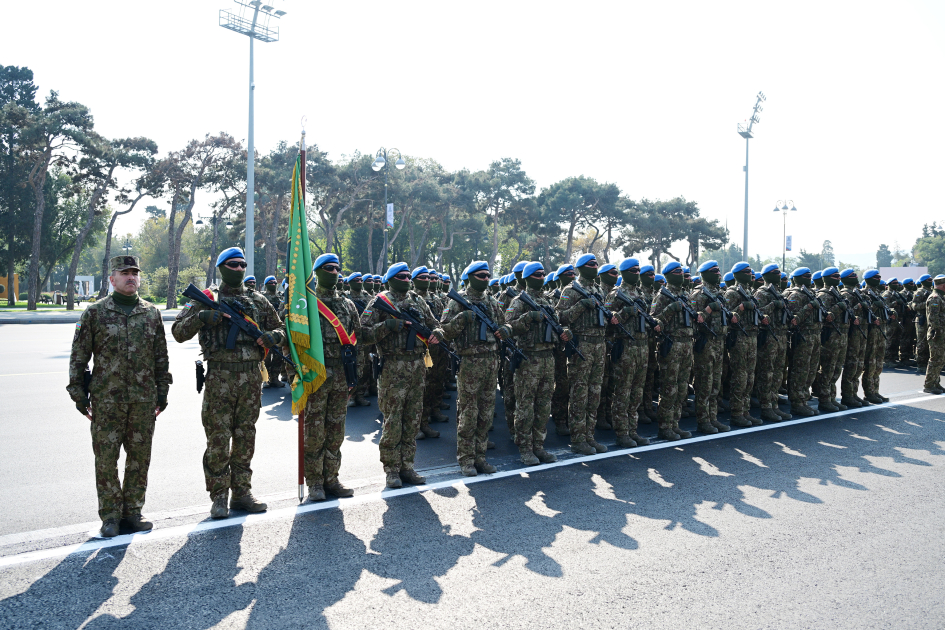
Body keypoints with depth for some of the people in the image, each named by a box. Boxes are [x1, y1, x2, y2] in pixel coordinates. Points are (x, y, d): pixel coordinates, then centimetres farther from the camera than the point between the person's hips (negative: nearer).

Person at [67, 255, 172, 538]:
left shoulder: (152, 313, 9)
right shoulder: (95, 312, 1)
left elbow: (161, 357, 13)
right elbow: (79, 356, 3)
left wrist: (162, 393, 10)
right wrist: (79, 394, -1)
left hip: (144, 400, 3)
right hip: (106, 400, -2)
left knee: (140, 457, 7)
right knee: (106, 458, 1)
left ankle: (132, 511, 19)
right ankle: (110, 515, 13)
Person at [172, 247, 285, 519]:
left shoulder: (258, 300, 12)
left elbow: (280, 327, 19)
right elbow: (179, 332, -1)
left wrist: (273, 336, -4)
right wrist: (200, 317, -19)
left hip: (251, 378, 3)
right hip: (220, 378, -3)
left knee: (245, 439, 10)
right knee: (219, 440, -2)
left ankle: (242, 493, 19)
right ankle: (219, 497, 9)